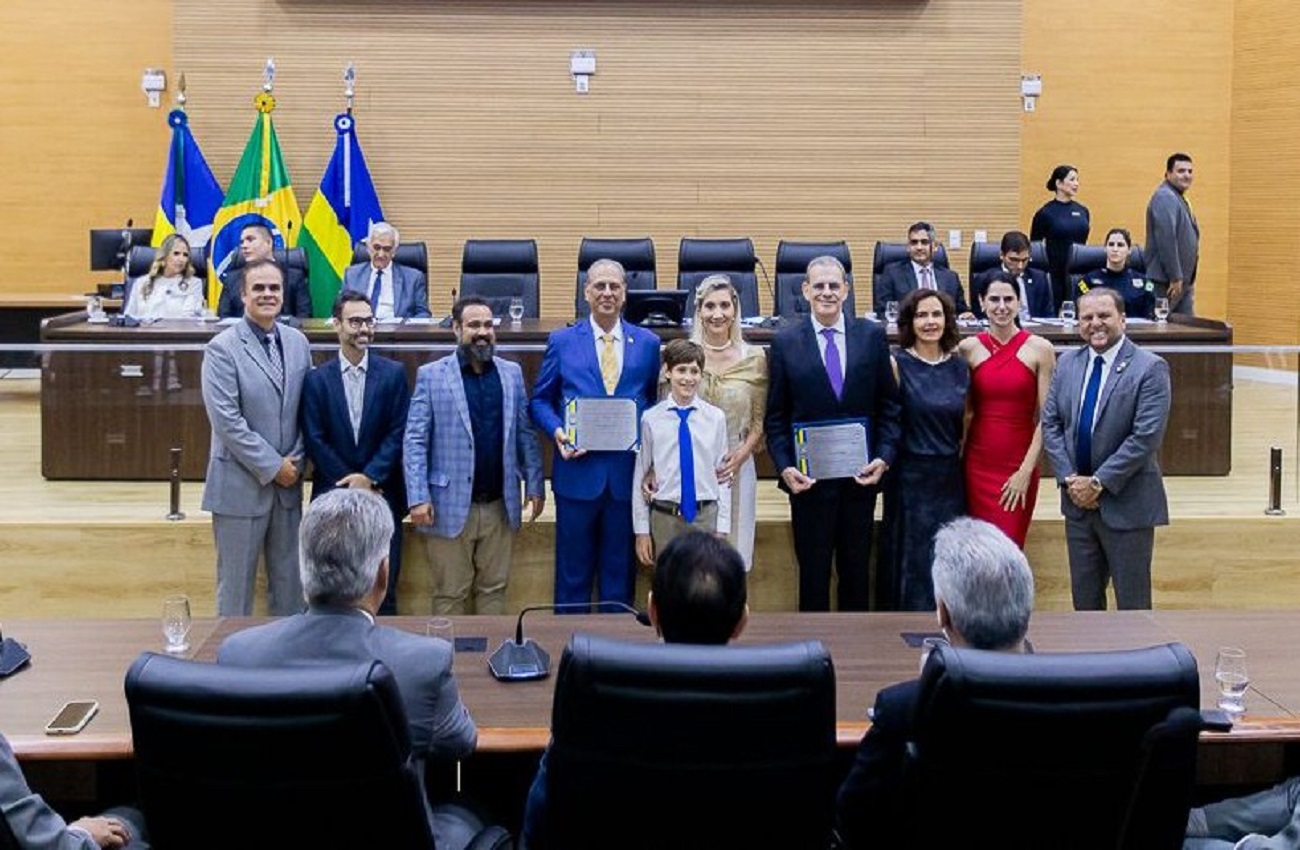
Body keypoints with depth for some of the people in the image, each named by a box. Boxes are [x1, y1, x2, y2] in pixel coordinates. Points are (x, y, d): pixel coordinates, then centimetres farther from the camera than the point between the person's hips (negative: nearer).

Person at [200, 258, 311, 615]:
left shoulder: (297, 342, 6)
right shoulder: (223, 348, -10)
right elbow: (227, 420, -16)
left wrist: (295, 461, -3)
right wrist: (272, 466, -14)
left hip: (288, 481, 5)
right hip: (242, 485, -5)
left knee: (289, 580, 12)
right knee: (236, 583, 5)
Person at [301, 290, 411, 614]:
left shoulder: (393, 374, 3)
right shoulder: (317, 378, 3)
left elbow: (398, 432, -1)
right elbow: (314, 439, -1)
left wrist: (369, 477, -10)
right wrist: (350, 481, -7)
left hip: (382, 493, 0)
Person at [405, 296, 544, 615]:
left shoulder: (511, 373, 8)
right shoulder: (431, 375, -2)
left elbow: (526, 434, 10)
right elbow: (415, 441, -5)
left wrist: (535, 486, 5)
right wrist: (418, 498, -12)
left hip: (500, 506, 3)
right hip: (450, 506, -3)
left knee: (494, 589, 11)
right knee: (450, 594, 5)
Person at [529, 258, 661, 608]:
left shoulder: (647, 343, 7)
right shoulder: (561, 342, 4)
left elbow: (655, 403, 12)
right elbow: (540, 400, 8)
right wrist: (557, 431, -11)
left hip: (627, 474, 1)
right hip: (578, 471, -1)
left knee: (619, 574, 9)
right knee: (573, 573, 6)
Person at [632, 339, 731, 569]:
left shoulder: (716, 418, 0)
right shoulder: (651, 419, -2)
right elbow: (639, 477, 2)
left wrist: (722, 529, 1)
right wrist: (641, 530, 1)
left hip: (705, 516, 0)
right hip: (664, 518, 0)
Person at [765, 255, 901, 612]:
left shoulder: (872, 336, 2)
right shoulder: (785, 342, -1)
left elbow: (889, 405, 5)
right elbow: (775, 417, 1)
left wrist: (884, 457, -8)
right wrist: (784, 467, -12)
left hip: (860, 475, 1)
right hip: (808, 478, -1)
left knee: (857, 570, 12)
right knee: (813, 573, 7)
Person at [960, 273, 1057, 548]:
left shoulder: (1040, 349, -3)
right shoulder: (968, 348, 3)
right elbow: (963, 411, 8)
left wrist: (1026, 471, -8)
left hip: (1019, 466, -1)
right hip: (977, 464, 2)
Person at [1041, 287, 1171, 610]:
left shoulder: (1150, 369, -11)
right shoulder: (1067, 363, 6)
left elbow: (1146, 437, -18)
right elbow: (1050, 423, 6)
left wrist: (1099, 482, -17)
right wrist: (1069, 478, -7)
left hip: (1126, 503, -5)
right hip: (1077, 499, 5)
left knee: (1132, 601, 5)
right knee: (1084, 595, 15)